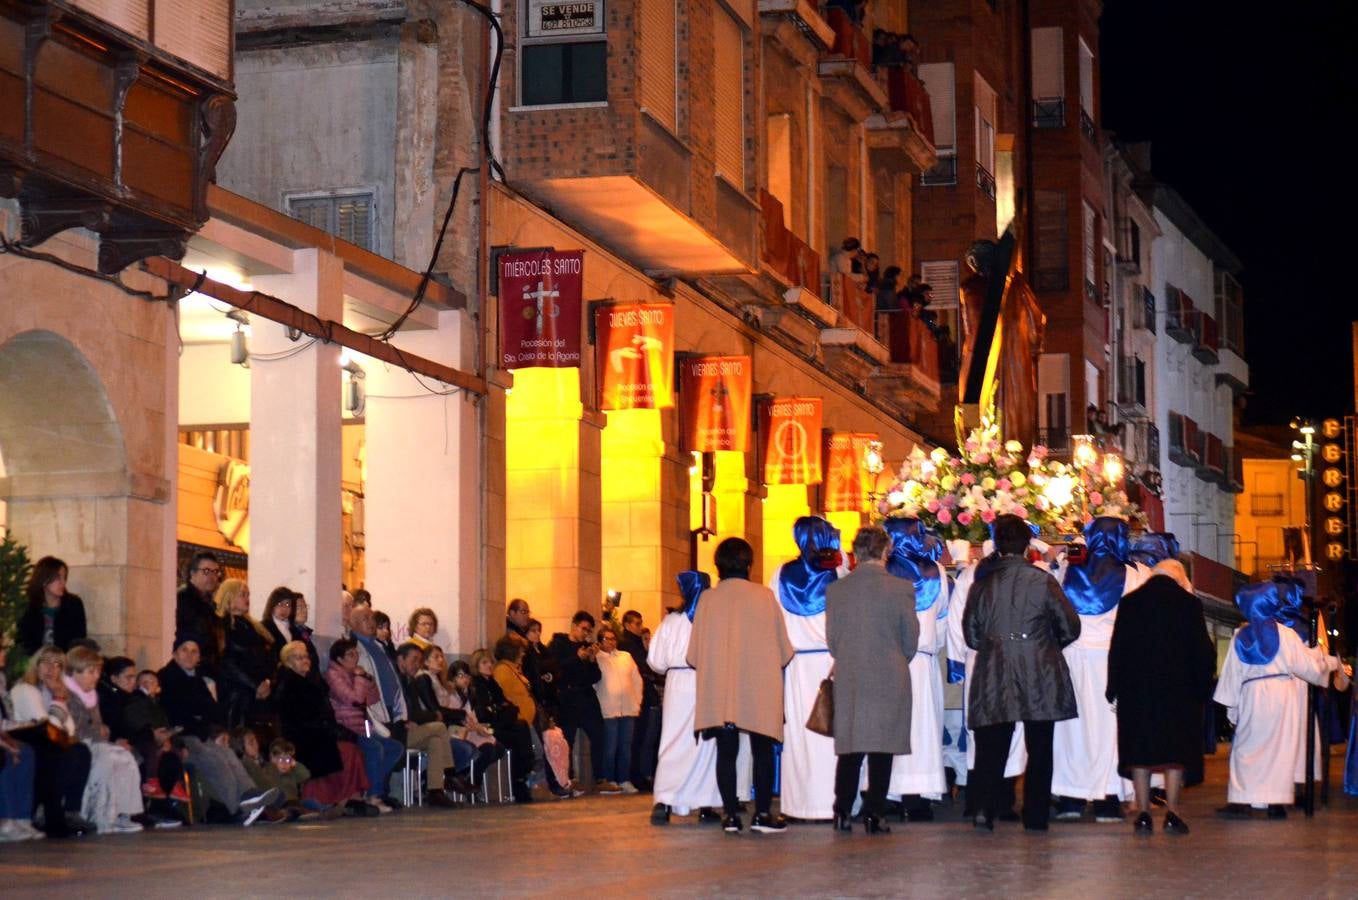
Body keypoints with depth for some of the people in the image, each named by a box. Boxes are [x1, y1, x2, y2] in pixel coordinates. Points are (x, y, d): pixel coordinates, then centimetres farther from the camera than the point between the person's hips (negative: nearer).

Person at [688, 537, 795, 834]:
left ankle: (731, 815, 3)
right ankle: (763, 813, 3)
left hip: (719, 691, 1)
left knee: (726, 751, 6)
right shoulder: (764, 596, -5)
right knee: (762, 750, 7)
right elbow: (784, 648, 2)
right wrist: (774, 665, 22)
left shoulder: (708, 600, -2)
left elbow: (693, 655, 2)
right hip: (759, 689, -1)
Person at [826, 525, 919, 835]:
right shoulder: (902, 588, -6)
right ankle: (874, 815, 0)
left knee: (849, 748, 9)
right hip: (890, 679, -2)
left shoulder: (836, 589, -1)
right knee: (882, 749, 2)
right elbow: (911, 639, 1)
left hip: (848, 680, 2)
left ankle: (843, 813, 8)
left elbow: (832, 639, 6)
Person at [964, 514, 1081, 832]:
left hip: (994, 678, 1)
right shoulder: (1042, 581, -6)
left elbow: (971, 634, 7)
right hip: (1039, 677, -1)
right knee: (1039, 749, 8)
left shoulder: (983, 583, 0)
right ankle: (1036, 816, 8)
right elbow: (1070, 628, -2)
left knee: (991, 746, 6)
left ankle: (983, 807, -10)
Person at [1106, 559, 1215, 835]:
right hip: (1177, 688, -1)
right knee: (1176, 748, 4)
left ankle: (1143, 813, 2)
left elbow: (1117, 649, 4)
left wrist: (1114, 688, 7)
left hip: (1136, 688, 1)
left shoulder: (1129, 603, 4)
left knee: (1139, 750, 5)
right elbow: (1203, 651, -1)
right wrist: (1202, 686, 7)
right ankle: (1172, 813, -1)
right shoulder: (1189, 604, -1)